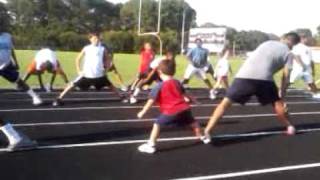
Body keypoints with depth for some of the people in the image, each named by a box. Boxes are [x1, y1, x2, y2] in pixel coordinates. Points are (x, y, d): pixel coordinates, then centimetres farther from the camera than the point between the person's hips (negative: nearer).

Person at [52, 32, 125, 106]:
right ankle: (59, 98, 4)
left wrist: (105, 69, 4)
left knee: (109, 85, 11)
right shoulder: (86, 48, -2)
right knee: (73, 84, -4)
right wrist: (79, 71, -1)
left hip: (99, 74, 1)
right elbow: (78, 59, 7)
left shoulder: (103, 49, 0)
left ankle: (121, 97, 28)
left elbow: (106, 60, 15)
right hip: (87, 74, -1)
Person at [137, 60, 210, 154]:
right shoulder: (177, 83, 13)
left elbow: (151, 101, -5)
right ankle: (202, 137, 50)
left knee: (157, 124, 3)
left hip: (171, 111, -6)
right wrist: (188, 99, 50)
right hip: (184, 109, 6)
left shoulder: (159, 86, -3)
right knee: (192, 121, 31)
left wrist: (143, 112, 1)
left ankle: (151, 145, -5)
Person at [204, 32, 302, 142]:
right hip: (264, 78, -2)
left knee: (226, 102, 2)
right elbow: (286, 77, 12)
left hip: (244, 76, 2)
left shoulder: (268, 43, 29)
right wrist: (282, 94, 19)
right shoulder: (288, 53, 17)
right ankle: (289, 127, 38)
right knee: (277, 102, 23)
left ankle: (207, 131, -10)